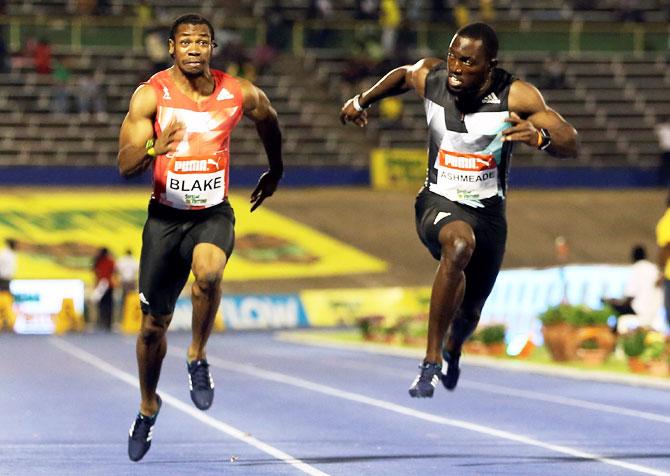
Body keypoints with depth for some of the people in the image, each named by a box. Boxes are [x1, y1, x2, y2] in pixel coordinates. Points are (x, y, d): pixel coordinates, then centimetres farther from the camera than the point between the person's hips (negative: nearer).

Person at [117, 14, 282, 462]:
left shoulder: (239, 94, -5)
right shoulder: (151, 95, -11)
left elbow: (269, 121, 19)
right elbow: (125, 165, -16)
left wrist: (275, 173, 29)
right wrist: (154, 149, -37)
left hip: (214, 214, 0)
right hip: (165, 217, 0)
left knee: (208, 271, -35)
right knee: (154, 323, 9)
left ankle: (198, 357, -10)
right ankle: (148, 407, 36)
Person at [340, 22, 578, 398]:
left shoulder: (516, 96, -20)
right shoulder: (430, 77, -12)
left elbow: (570, 144, -22)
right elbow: (404, 75, 13)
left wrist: (540, 137, -43)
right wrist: (363, 101, 26)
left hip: (488, 211, 1)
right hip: (439, 202, -1)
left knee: (469, 314, 15)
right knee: (459, 244, -38)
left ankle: (453, 350, 56)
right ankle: (432, 362, -30)